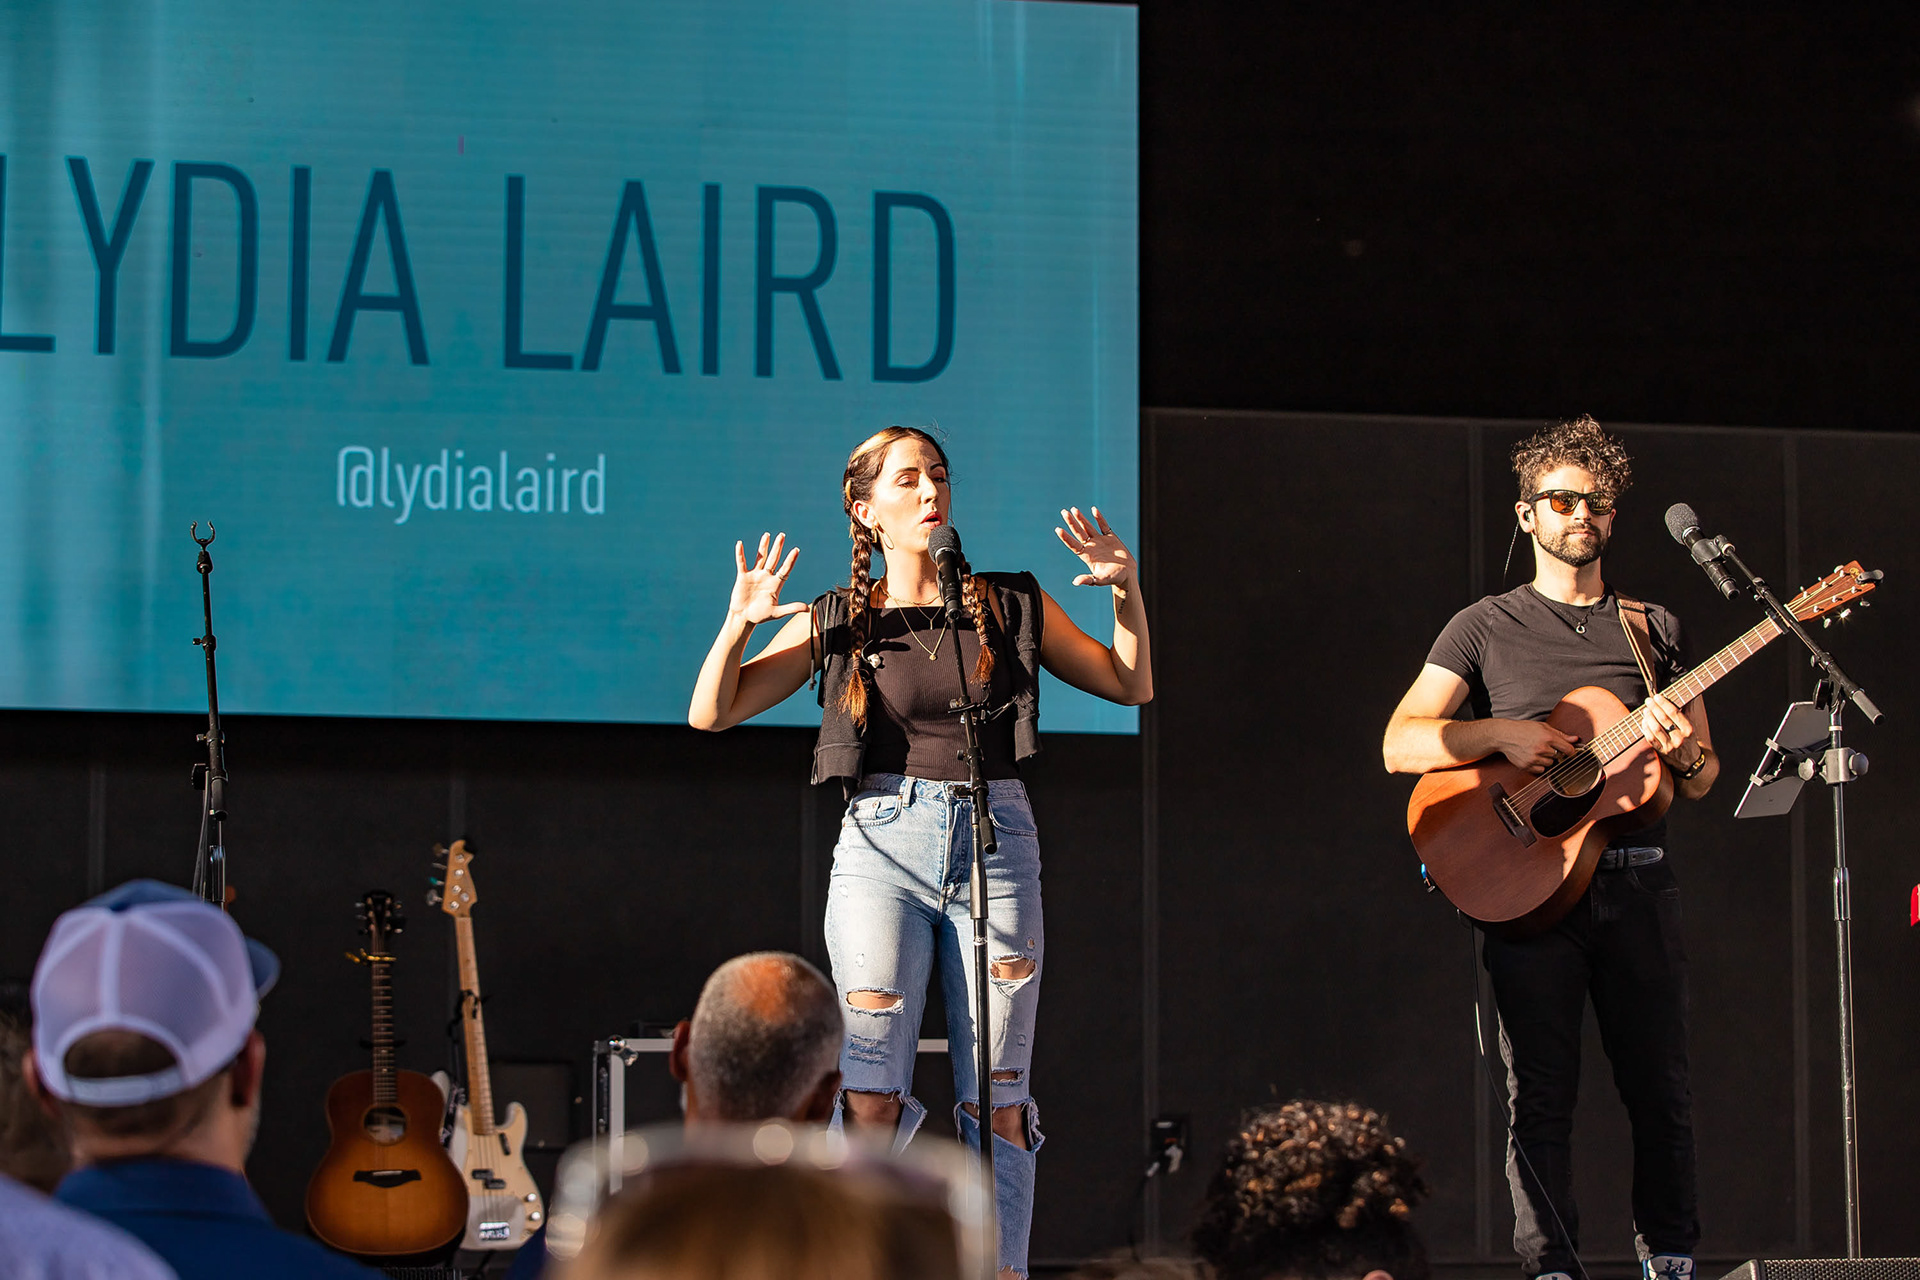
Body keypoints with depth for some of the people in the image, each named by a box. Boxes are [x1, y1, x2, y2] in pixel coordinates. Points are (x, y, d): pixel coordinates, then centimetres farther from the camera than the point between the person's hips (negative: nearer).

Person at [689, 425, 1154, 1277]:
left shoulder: (1013, 606, 9)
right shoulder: (838, 623, 6)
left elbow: (1132, 686, 16)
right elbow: (712, 713, 4)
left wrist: (1127, 592, 0)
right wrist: (739, 625, -13)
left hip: (997, 845, 1)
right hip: (883, 847, -1)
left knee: (998, 1103, 0)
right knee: (869, 1101, -11)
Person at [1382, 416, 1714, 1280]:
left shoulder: (1655, 631, 16)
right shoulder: (1486, 627, 10)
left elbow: (1704, 781, 15)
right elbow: (1400, 746, 1)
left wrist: (1680, 751, -8)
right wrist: (1503, 733, -12)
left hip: (1636, 884, 2)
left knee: (1661, 1092, 2)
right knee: (1540, 1095, -4)